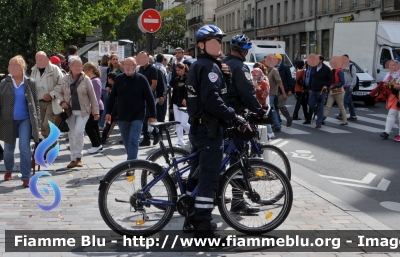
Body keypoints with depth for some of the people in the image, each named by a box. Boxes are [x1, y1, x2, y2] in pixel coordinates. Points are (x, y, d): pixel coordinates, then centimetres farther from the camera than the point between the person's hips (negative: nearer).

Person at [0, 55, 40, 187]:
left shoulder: (30, 83, -2)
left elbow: (36, 103, 1)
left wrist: (37, 122, -3)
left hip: (25, 120, -1)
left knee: (25, 148, -10)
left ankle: (26, 177, -2)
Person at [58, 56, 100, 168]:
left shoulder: (85, 79, -5)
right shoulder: (65, 79, 2)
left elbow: (92, 96, -2)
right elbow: (61, 93, 16)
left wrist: (96, 111, -3)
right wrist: (62, 102, -4)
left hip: (83, 111, -3)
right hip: (70, 111, 3)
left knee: (78, 132, -17)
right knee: (71, 135, 7)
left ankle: (78, 157, -3)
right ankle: (73, 159, 17)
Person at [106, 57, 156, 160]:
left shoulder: (141, 79, -5)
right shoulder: (119, 78, 4)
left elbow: (149, 98, -4)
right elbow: (112, 97, 10)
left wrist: (152, 115, -5)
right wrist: (108, 112, 8)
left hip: (137, 117, -4)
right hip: (122, 117, 4)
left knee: (133, 141, -10)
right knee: (127, 142, 12)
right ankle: (133, 159, 30)